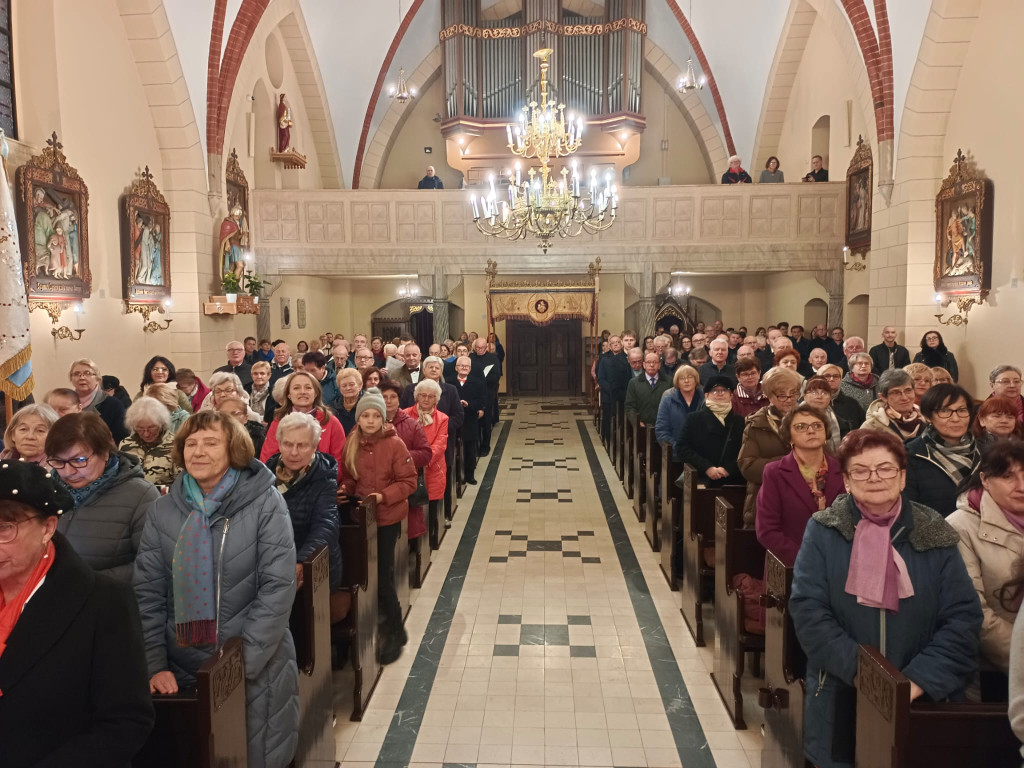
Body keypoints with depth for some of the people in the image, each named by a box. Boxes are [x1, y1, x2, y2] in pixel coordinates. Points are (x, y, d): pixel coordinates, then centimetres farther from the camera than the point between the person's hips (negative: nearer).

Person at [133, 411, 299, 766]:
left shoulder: (265, 504, -11)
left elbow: (278, 587, -15)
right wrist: (154, 663, -6)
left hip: (255, 670, -3)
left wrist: (241, 663, -18)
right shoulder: (164, 509, -1)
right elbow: (147, 591, 1)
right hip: (180, 670, 3)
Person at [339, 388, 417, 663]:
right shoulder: (352, 444, -1)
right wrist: (345, 489, -8)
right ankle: (390, 622, 34)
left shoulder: (395, 444, -14)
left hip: (387, 517, -5)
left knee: (381, 575, -3)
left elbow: (408, 481, -12)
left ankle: (396, 631, 15)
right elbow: (349, 477, 12)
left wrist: (384, 496, -24)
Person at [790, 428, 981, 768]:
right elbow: (807, 610, -11)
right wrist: (861, 670, -19)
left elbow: (963, 617, -5)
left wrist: (919, 680, -15)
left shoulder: (935, 536, -2)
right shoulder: (823, 531, -6)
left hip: (923, 704, 1)